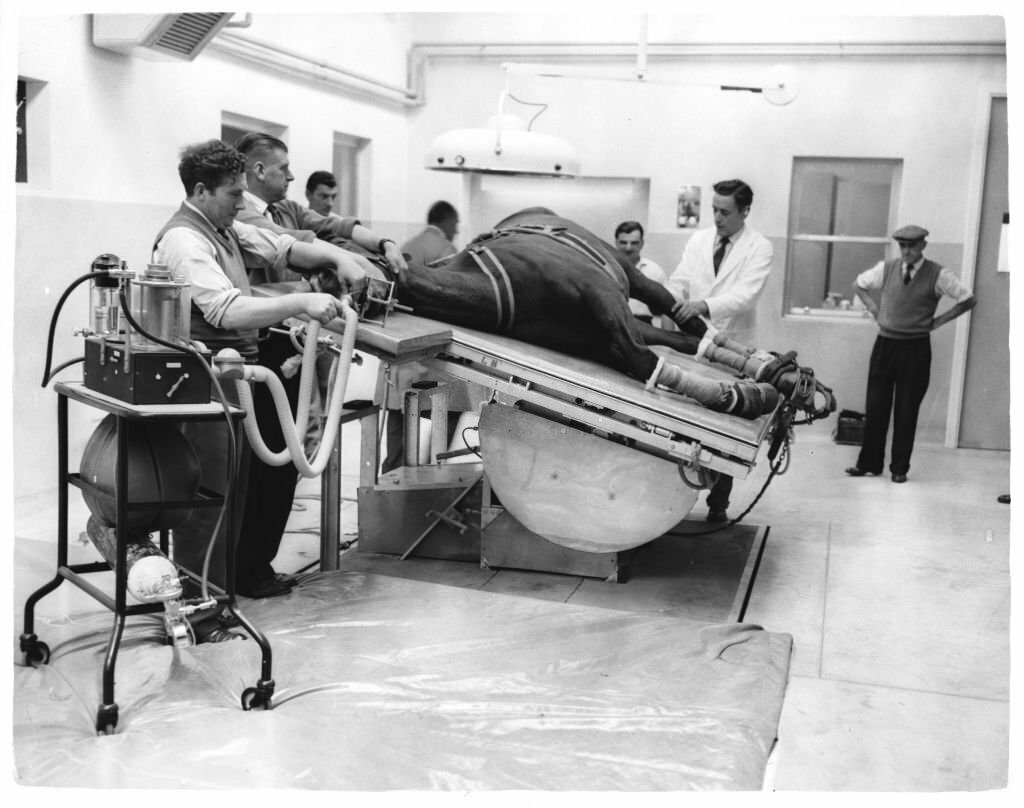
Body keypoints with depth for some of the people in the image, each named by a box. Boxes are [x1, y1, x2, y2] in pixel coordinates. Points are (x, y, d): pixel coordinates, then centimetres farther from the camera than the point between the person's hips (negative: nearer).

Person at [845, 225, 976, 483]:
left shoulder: (938, 275, -7)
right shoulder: (886, 268, 2)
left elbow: (969, 300, -2)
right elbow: (858, 285, 19)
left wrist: (938, 321, -4)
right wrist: (873, 309, 7)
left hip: (916, 348, -2)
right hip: (884, 344, 2)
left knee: (907, 411, 4)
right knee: (875, 406, 3)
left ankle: (900, 468, 14)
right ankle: (869, 463, 13)